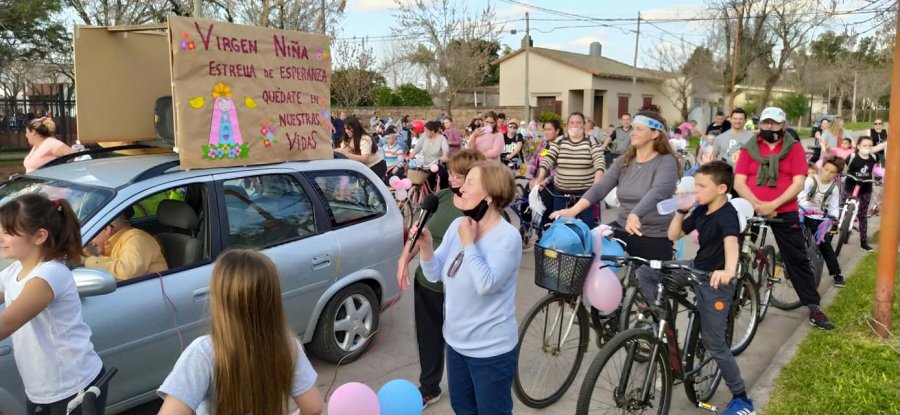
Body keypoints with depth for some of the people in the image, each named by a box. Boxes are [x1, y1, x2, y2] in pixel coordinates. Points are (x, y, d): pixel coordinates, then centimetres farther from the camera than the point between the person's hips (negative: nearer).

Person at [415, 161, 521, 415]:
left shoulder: (507, 236, -21)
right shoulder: (457, 225, -2)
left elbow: (486, 284, -32)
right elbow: (435, 275, 0)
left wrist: (468, 243, -25)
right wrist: (425, 247, -18)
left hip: (490, 348, -6)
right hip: (456, 340, 7)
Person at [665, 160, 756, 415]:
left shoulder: (727, 215, -24)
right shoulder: (701, 210, 1)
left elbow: (731, 243, -45)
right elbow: (673, 235, 10)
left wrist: (729, 271, -64)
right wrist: (681, 209, -4)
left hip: (716, 282, -7)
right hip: (696, 269, 7)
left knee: (714, 343, 0)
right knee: (646, 274, -3)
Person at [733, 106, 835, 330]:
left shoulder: (794, 148, 2)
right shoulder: (749, 149, 4)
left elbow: (798, 183, -7)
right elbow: (739, 182, -4)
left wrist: (773, 204, -18)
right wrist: (757, 204, -18)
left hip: (785, 213, -1)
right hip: (752, 212, 1)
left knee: (798, 260, 3)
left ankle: (814, 308, 11)